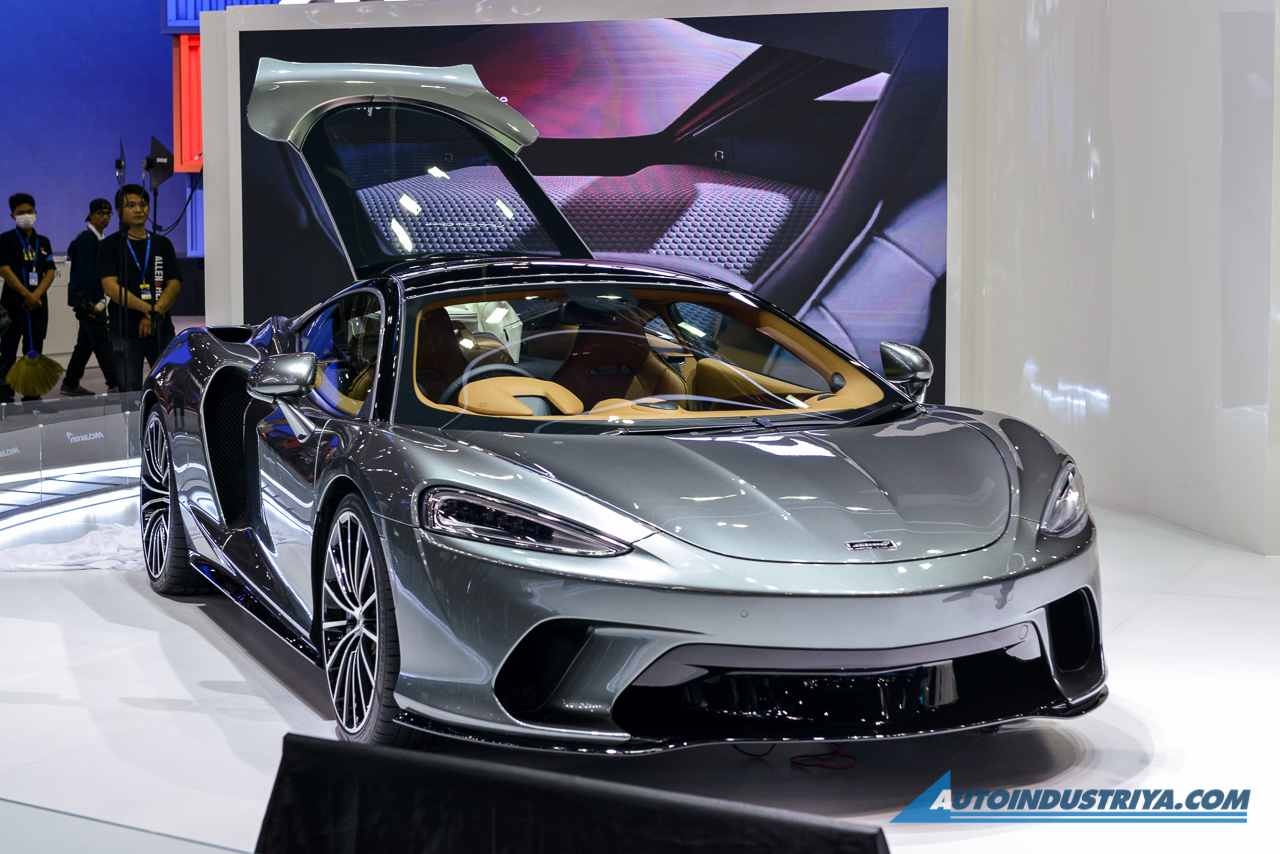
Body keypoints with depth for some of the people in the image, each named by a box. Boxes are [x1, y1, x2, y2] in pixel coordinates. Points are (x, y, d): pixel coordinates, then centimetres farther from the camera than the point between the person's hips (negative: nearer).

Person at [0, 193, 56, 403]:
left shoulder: (43, 242, 14)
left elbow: (50, 272, 7)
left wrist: (36, 294, -10)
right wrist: (26, 295, -16)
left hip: (37, 304, 4)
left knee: (34, 352, 7)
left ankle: (32, 397, 12)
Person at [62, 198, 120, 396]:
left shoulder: (101, 239, 18)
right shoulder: (87, 238, -13)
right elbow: (85, 272, -19)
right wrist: (88, 301, -23)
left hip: (95, 297, 10)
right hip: (87, 298, -10)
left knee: (86, 342, 13)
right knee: (102, 342, -10)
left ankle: (70, 383, 19)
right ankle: (114, 384, -11)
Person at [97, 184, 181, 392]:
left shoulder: (162, 244, 14)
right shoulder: (110, 246, 4)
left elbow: (174, 285, 7)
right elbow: (111, 287, -7)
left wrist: (155, 314, -11)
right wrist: (148, 309, -17)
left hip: (162, 331, 3)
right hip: (125, 332, -3)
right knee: (130, 394, -5)